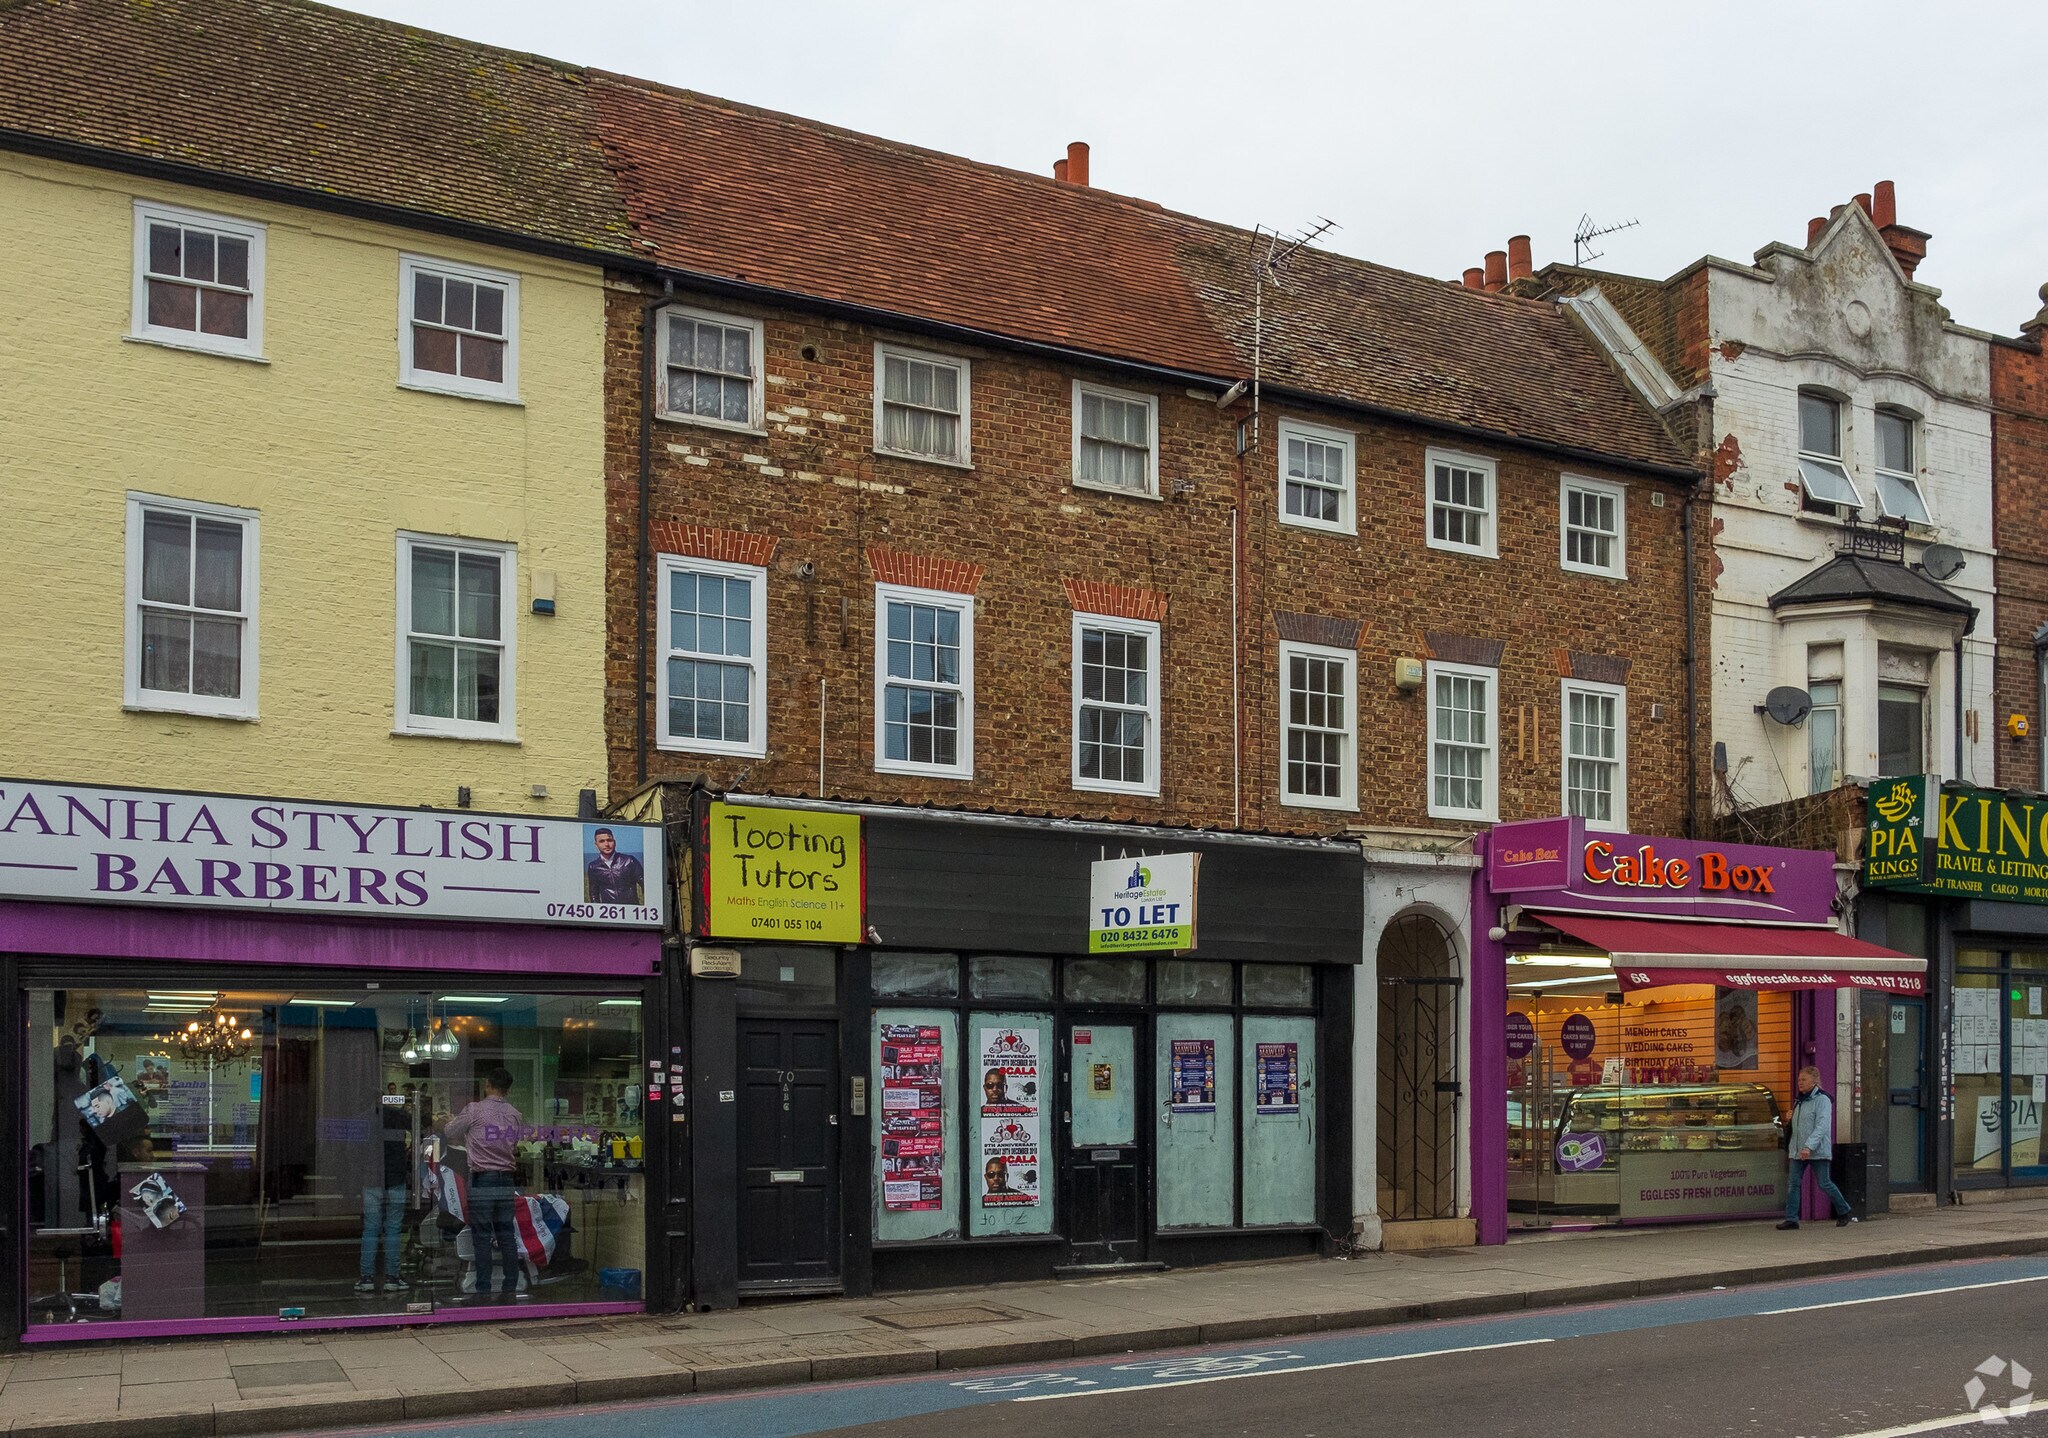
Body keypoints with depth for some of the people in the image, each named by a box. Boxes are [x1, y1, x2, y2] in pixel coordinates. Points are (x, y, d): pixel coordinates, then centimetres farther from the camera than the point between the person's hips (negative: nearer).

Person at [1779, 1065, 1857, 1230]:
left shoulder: (1822, 1100, -9)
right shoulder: (1800, 1101, 18)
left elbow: (1822, 1126, -19)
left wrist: (1809, 1146, -28)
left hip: (1818, 1152, -7)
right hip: (1798, 1152, 7)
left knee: (1824, 1184, 0)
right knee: (1792, 1184, -3)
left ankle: (1844, 1213, 21)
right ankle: (1791, 1219, -4)